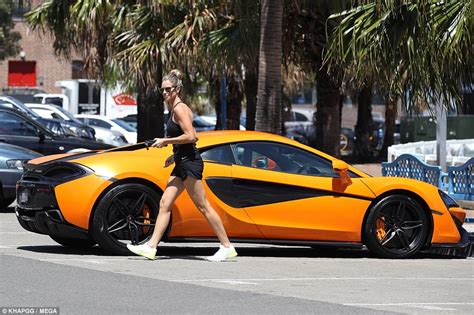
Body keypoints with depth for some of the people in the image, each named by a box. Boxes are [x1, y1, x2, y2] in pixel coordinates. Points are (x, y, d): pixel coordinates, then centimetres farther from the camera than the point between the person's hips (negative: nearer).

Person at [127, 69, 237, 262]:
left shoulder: (180, 108, -11)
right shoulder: (174, 109, 17)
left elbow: (190, 137, -21)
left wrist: (165, 141, -15)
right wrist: (175, 156, 22)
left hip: (190, 163, -10)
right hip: (182, 163, 10)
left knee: (203, 206, -6)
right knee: (165, 204, 5)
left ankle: (227, 247, -1)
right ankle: (151, 247, 2)